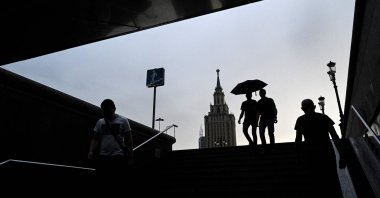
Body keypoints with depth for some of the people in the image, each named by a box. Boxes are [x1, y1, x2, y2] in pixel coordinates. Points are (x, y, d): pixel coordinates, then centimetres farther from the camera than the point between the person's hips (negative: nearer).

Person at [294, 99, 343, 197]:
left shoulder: (300, 120, 1)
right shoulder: (324, 117, 5)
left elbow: (298, 140, -3)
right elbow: (335, 136, 0)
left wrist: (299, 157, 4)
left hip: (310, 153, -1)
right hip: (327, 152, 1)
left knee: (318, 182, 11)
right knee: (332, 181, 11)